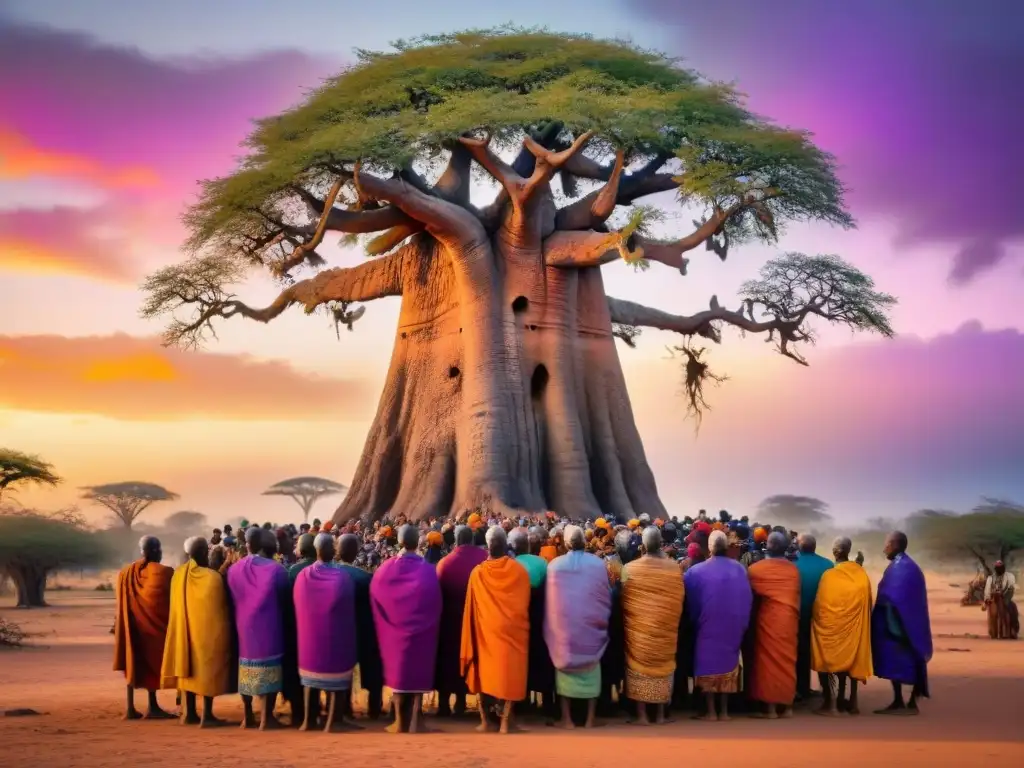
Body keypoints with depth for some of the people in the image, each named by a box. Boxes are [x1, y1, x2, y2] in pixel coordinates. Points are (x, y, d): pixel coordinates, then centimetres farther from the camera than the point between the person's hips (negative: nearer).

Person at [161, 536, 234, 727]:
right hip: (208, 630, -6)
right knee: (208, 669, 2)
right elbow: (221, 606, -10)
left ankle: (190, 713, 17)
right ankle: (207, 714, 3)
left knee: (190, 667, 14)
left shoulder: (178, 574, -1)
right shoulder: (213, 577, -18)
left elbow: (177, 605, 10)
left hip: (184, 629, 6)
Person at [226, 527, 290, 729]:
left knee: (246, 669, 14)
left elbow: (231, 599, 6)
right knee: (269, 670, 3)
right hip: (268, 626, -4)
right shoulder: (276, 569, -12)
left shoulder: (234, 570, -2)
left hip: (243, 626, 4)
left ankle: (248, 716, 19)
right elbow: (286, 598, -1)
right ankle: (266, 717, 3)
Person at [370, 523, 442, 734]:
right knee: (419, 671, 9)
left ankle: (400, 721, 15)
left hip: (394, 629, 1)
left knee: (398, 670, 12)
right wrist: (430, 627, 3)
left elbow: (375, 599, -1)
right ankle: (414, 721, 7)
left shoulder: (385, 569, -10)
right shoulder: (428, 570, -13)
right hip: (421, 630, -1)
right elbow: (435, 606, -10)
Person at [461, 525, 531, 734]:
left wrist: (475, 634, 11)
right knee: (509, 675, 7)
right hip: (512, 631, -1)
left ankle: (486, 720, 18)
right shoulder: (520, 571, -10)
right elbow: (526, 605, 0)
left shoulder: (478, 572, -10)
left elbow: (471, 608, -2)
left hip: (486, 631, 1)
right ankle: (505, 721, 4)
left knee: (486, 673, 14)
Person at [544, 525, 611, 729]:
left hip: (564, 625, 0)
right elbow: (606, 597, 0)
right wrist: (603, 620, 15)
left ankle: (567, 718, 10)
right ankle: (590, 718, 12)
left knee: (566, 668, 10)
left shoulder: (555, 564, -7)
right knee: (591, 669, 11)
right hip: (590, 625, 0)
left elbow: (549, 600, 0)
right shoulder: (598, 564, -6)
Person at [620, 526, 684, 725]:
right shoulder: (674, 568, -9)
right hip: (665, 628, 1)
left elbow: (624, 601, -1)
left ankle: (641, 714, 8)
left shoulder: (630, 569, -12)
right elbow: (678, 601, 0)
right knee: (663, 667, 13)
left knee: (640, 667, 8)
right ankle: (661, 714, 17)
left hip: (639, 628, -1)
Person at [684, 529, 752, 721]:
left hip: (707, 625, -2)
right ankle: (724, 711, 15)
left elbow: (690, 601, -3)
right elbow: (747, 599, -2)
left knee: (708, 663, 7)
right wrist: (742, 623, 7)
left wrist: (695, 620, 13)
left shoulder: (697, 570, -12)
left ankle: (711, 711, 6)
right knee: (727, 662, 12)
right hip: (732, 625, 2)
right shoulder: (739, 569, -8)